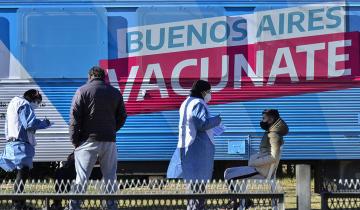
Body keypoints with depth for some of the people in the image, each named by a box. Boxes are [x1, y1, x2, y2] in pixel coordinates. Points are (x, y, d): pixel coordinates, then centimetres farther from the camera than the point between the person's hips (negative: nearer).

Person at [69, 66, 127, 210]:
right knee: (110, 177, 9)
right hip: (109, 141, 3)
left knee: (81, 177, -2)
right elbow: (122, 117, 13)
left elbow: (75, 117, -6)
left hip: (88, 140, -2)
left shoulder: (82, 91, -1)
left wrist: (75, 141, -2)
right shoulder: (115, 93, 11)